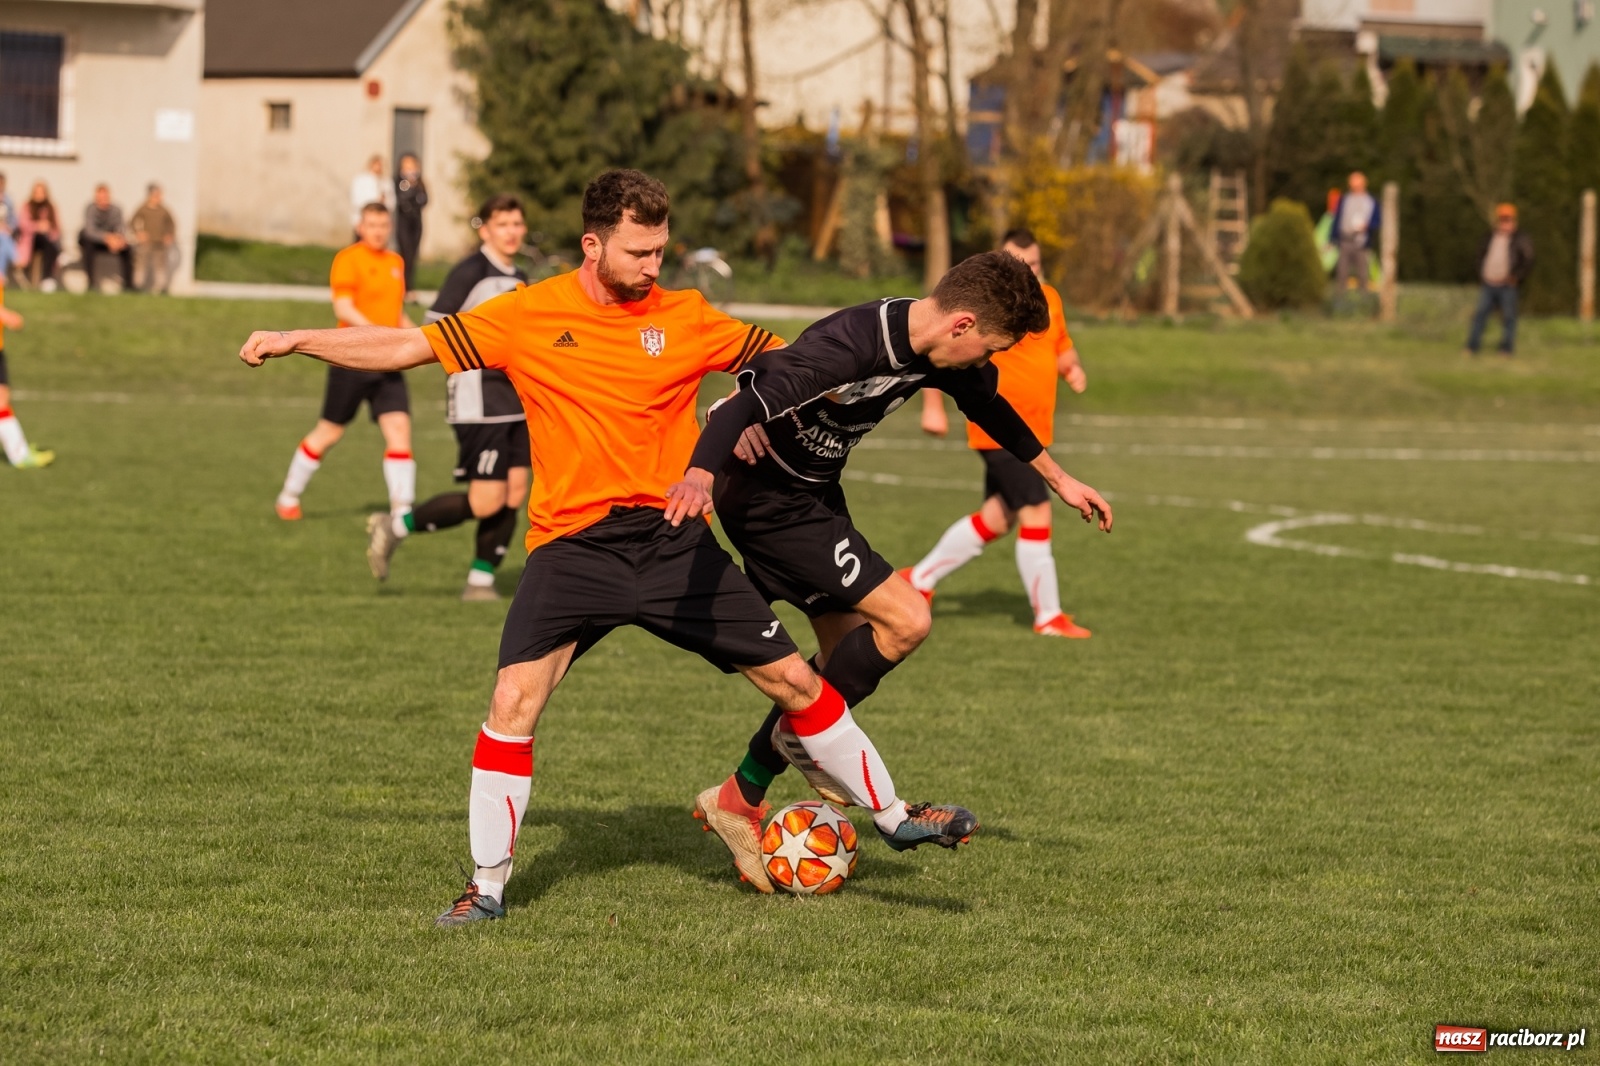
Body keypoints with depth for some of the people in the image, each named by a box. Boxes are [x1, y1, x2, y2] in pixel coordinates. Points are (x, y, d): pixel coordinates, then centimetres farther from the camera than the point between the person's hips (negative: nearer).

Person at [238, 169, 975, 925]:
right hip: (573, 545, -1)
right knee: (515, 700, -16)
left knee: (793, 681, 5)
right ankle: (488, 884, -1)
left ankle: (891, 816, 24)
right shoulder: (526, 316, -2)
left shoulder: (686, 318, 2)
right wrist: (296, 341, -4)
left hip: (674, 538, 2)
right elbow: (406, 348, 1)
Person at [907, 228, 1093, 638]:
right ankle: (1048, 616, -5)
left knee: (996, 519, 16)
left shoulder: (1049, 299, 10)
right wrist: (932, 406, -13)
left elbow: (1061, 345, 26)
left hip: (1032, 431, 8)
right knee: (1036, 514, -12)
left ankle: (920, 578, 30)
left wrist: (1072, 367, 3)